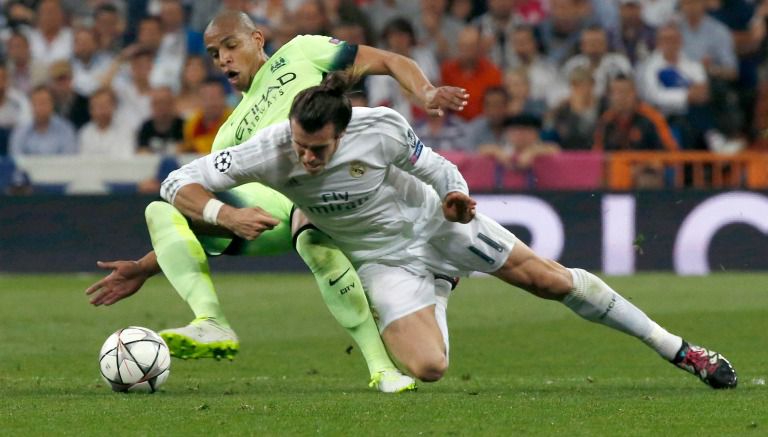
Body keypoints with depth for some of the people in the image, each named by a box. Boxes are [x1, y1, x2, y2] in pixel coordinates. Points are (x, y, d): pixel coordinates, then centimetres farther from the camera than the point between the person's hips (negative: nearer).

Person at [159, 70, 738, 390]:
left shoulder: (381, 129, -30)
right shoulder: (271, 151, -30)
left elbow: (430, 164, -8)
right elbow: (179, 184, -30)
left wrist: (454, 197, -27)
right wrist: (225, 215, -48)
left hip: (430, 219, 0)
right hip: (382, 259, 0)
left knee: (550, 279, -3)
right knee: (428, 368, -19)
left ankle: (674, 347, 15)